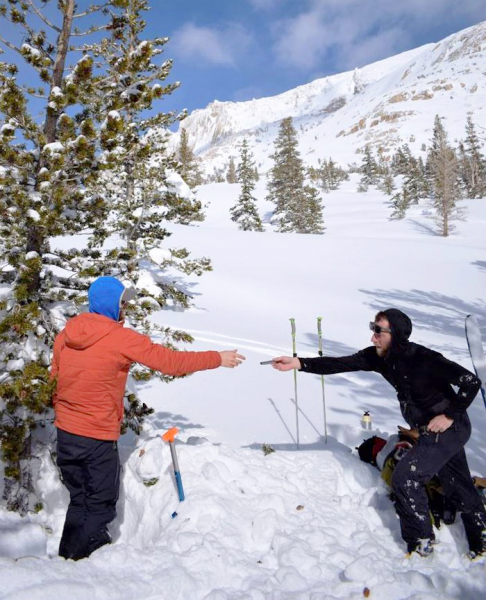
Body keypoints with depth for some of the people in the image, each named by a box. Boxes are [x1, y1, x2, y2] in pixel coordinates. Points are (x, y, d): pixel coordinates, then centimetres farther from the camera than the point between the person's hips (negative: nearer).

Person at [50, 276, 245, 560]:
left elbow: (54, 380, 9)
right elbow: (170, 361, -16)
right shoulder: (121, 338, -18)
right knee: (100, 507, 14)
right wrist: (218, 359, -6)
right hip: (97, 437, -7)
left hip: (65, 432, 7)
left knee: (81, 502, 24)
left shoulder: (65, 336, 1)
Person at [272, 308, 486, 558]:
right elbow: (340, 364, -17)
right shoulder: (379, 356, -11)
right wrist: (299, 363, -27)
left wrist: (449, 415, -22)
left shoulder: (425, 359, -31)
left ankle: (420, 543, 8)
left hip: (448, 428, -7)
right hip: (430, 431, 7)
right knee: (458, 487, 20)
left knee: (405, 477, -11)